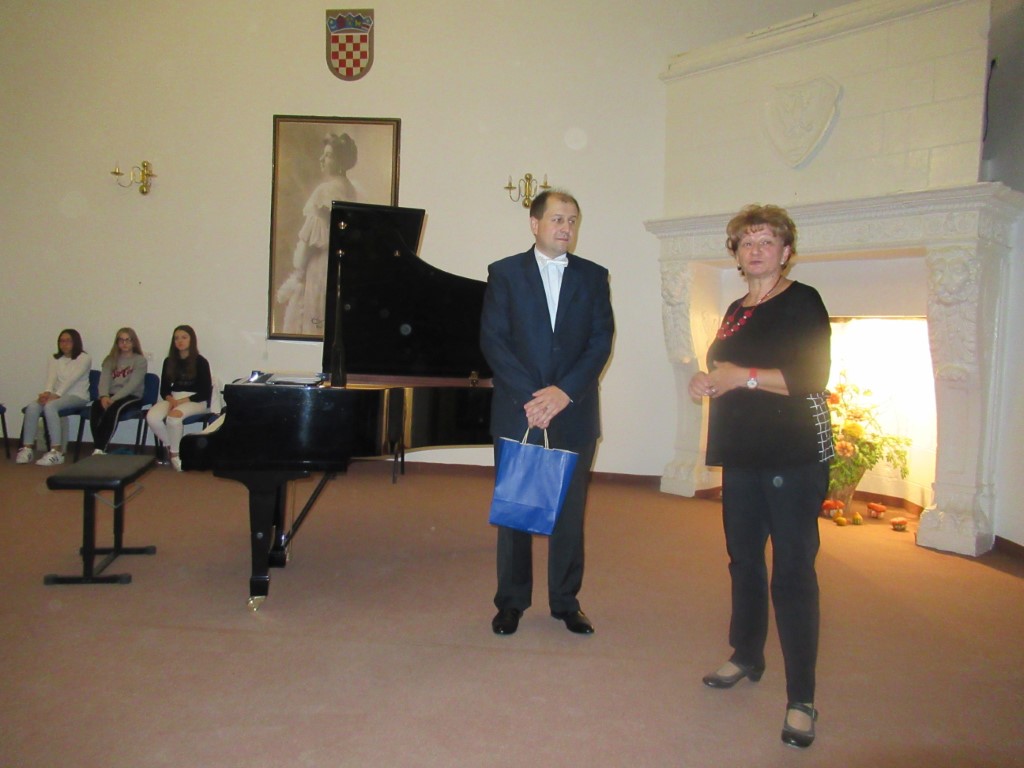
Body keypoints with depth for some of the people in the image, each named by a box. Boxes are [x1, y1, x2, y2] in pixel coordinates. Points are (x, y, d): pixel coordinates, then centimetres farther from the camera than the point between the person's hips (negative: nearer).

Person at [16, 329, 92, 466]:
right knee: (32, 406, -24)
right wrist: (47, 392, -22)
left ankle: (57, 452, -36)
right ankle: (27, 448, -20)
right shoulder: (55, 359, 17)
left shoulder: (84, 358, -1)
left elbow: (72, 379, -14)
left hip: (77, 396, -5)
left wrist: (56, 395, -26)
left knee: (49, 406, -34)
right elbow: (51, 378, -1)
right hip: (57, 394, 5)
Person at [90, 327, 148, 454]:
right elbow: (104, 380, 2)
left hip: (131, 396, -4)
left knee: (113, 408, -35)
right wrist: (104, 396, -20)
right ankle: (99, 448, -33)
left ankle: (100, 449, -35)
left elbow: (133, 384, -11)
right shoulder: (111, 359, 17)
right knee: (96, 406, -30)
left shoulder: (140, 360, 2)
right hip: (112, 395, 4)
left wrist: (114, 398, -23)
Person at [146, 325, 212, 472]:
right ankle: (170, 447, -2)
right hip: (173, 398, 4)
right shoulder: (169, 361, 10)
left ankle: (175, 453, -12)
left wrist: (181, 401, -17)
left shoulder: (200, 362, -3)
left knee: (174, 416, -35)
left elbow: (205, 392, -7)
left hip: (195, 400, -4)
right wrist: (171, 400, -13)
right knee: (152, 417, -26)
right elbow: (164, 389, 10)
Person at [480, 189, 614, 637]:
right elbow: (493, 340, -4)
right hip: (516, 414, -1)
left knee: (570, 512, 6)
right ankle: (511, 601, 20)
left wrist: (564, 391, -13)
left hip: (575, 414, 1)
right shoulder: (505, 273, 5)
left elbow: (601, 340, 1)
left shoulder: (593, 276, 9)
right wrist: (531, 397, -14)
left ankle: (565, 601, 21)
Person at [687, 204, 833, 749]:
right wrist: (707, 381, 5)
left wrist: (743, 377, -17)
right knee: (743, 561, 15)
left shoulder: (802, 302, -6)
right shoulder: (736, 311, 17)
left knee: (792, 573, -5)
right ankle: (747, 658, 33)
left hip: (794, 458, -7)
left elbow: (812, 376, -16)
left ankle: (801, 700, 4)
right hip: (743, 456, 7)